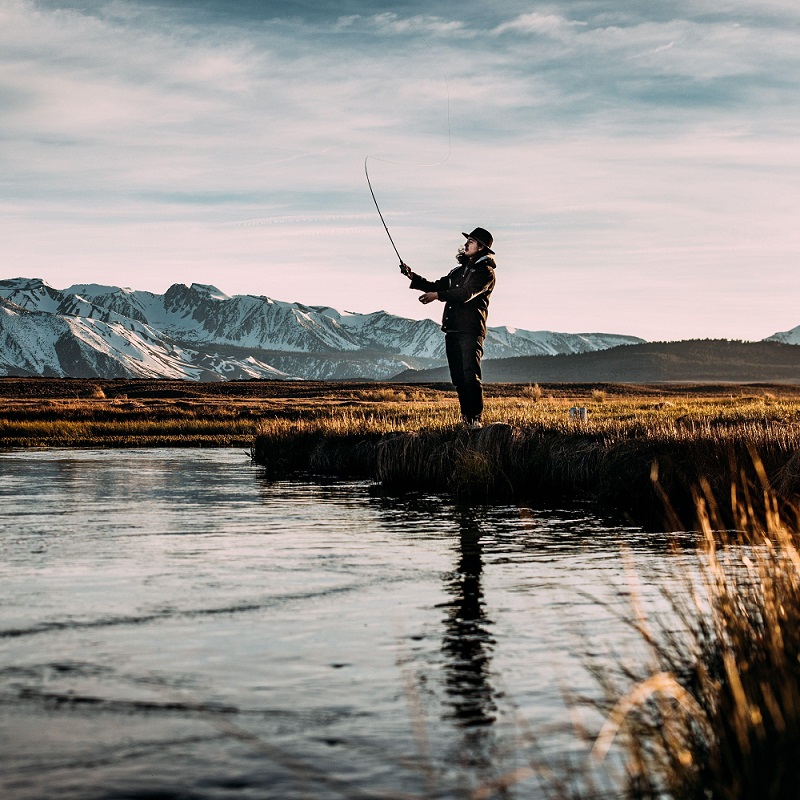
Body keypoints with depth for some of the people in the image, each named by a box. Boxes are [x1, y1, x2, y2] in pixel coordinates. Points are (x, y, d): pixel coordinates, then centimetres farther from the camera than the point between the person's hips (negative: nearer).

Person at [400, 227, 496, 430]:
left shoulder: (485, 272, -3)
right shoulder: (459, 271, 23)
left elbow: (466, 293, -18)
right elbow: (435, 286, 22)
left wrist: (437, 295, -26)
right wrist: (413, 277, 10)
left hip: (471, 331, -8)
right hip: (452, 330, 8)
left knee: (470, 375, -15)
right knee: (458, 378, 7)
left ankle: (476, 419, -15)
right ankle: (466, 419, 13)